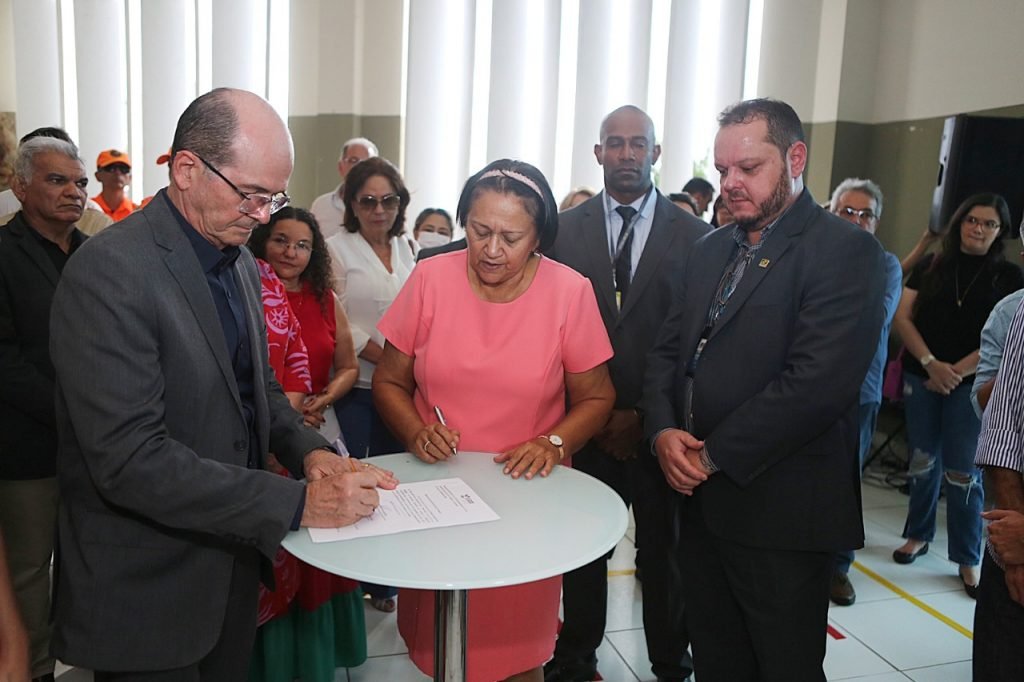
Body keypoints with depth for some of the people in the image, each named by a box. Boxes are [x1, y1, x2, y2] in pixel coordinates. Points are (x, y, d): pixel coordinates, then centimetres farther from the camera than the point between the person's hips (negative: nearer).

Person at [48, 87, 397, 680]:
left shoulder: (240, 259, 5)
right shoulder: (110, 271, -22)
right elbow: (130, 459, -27)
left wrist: (310, 451, -5)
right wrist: (297, 503, -26)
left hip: (234, 560, 8)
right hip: (148, 592, -7)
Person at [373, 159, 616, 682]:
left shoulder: (570, 291, -8)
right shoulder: (430, 278, -5)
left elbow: (596, 396, 1)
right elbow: (388, 382, 2)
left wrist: (555, 444, -17)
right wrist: (416, 432, -16)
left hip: (526, 495, -1)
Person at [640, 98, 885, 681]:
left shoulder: (845, 250, -11)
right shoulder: (711, 249, 13)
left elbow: (816, 382, -21)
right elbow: (667, 351, 12)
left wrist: (715, 455, -16)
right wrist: (663, 429, -6)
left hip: (781, 509, -6)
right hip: (701, 498, 6)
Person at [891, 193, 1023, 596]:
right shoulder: (930, 267, 6)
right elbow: (902, 317, 0)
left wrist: (956, 371, -14)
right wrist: (930, 363, -13)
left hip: (972, 385, -2)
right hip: (920, 377, 2)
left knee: (963, 472, -1)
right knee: (922, 461, 10)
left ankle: (968, 559, 11)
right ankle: (918, 535, 26)